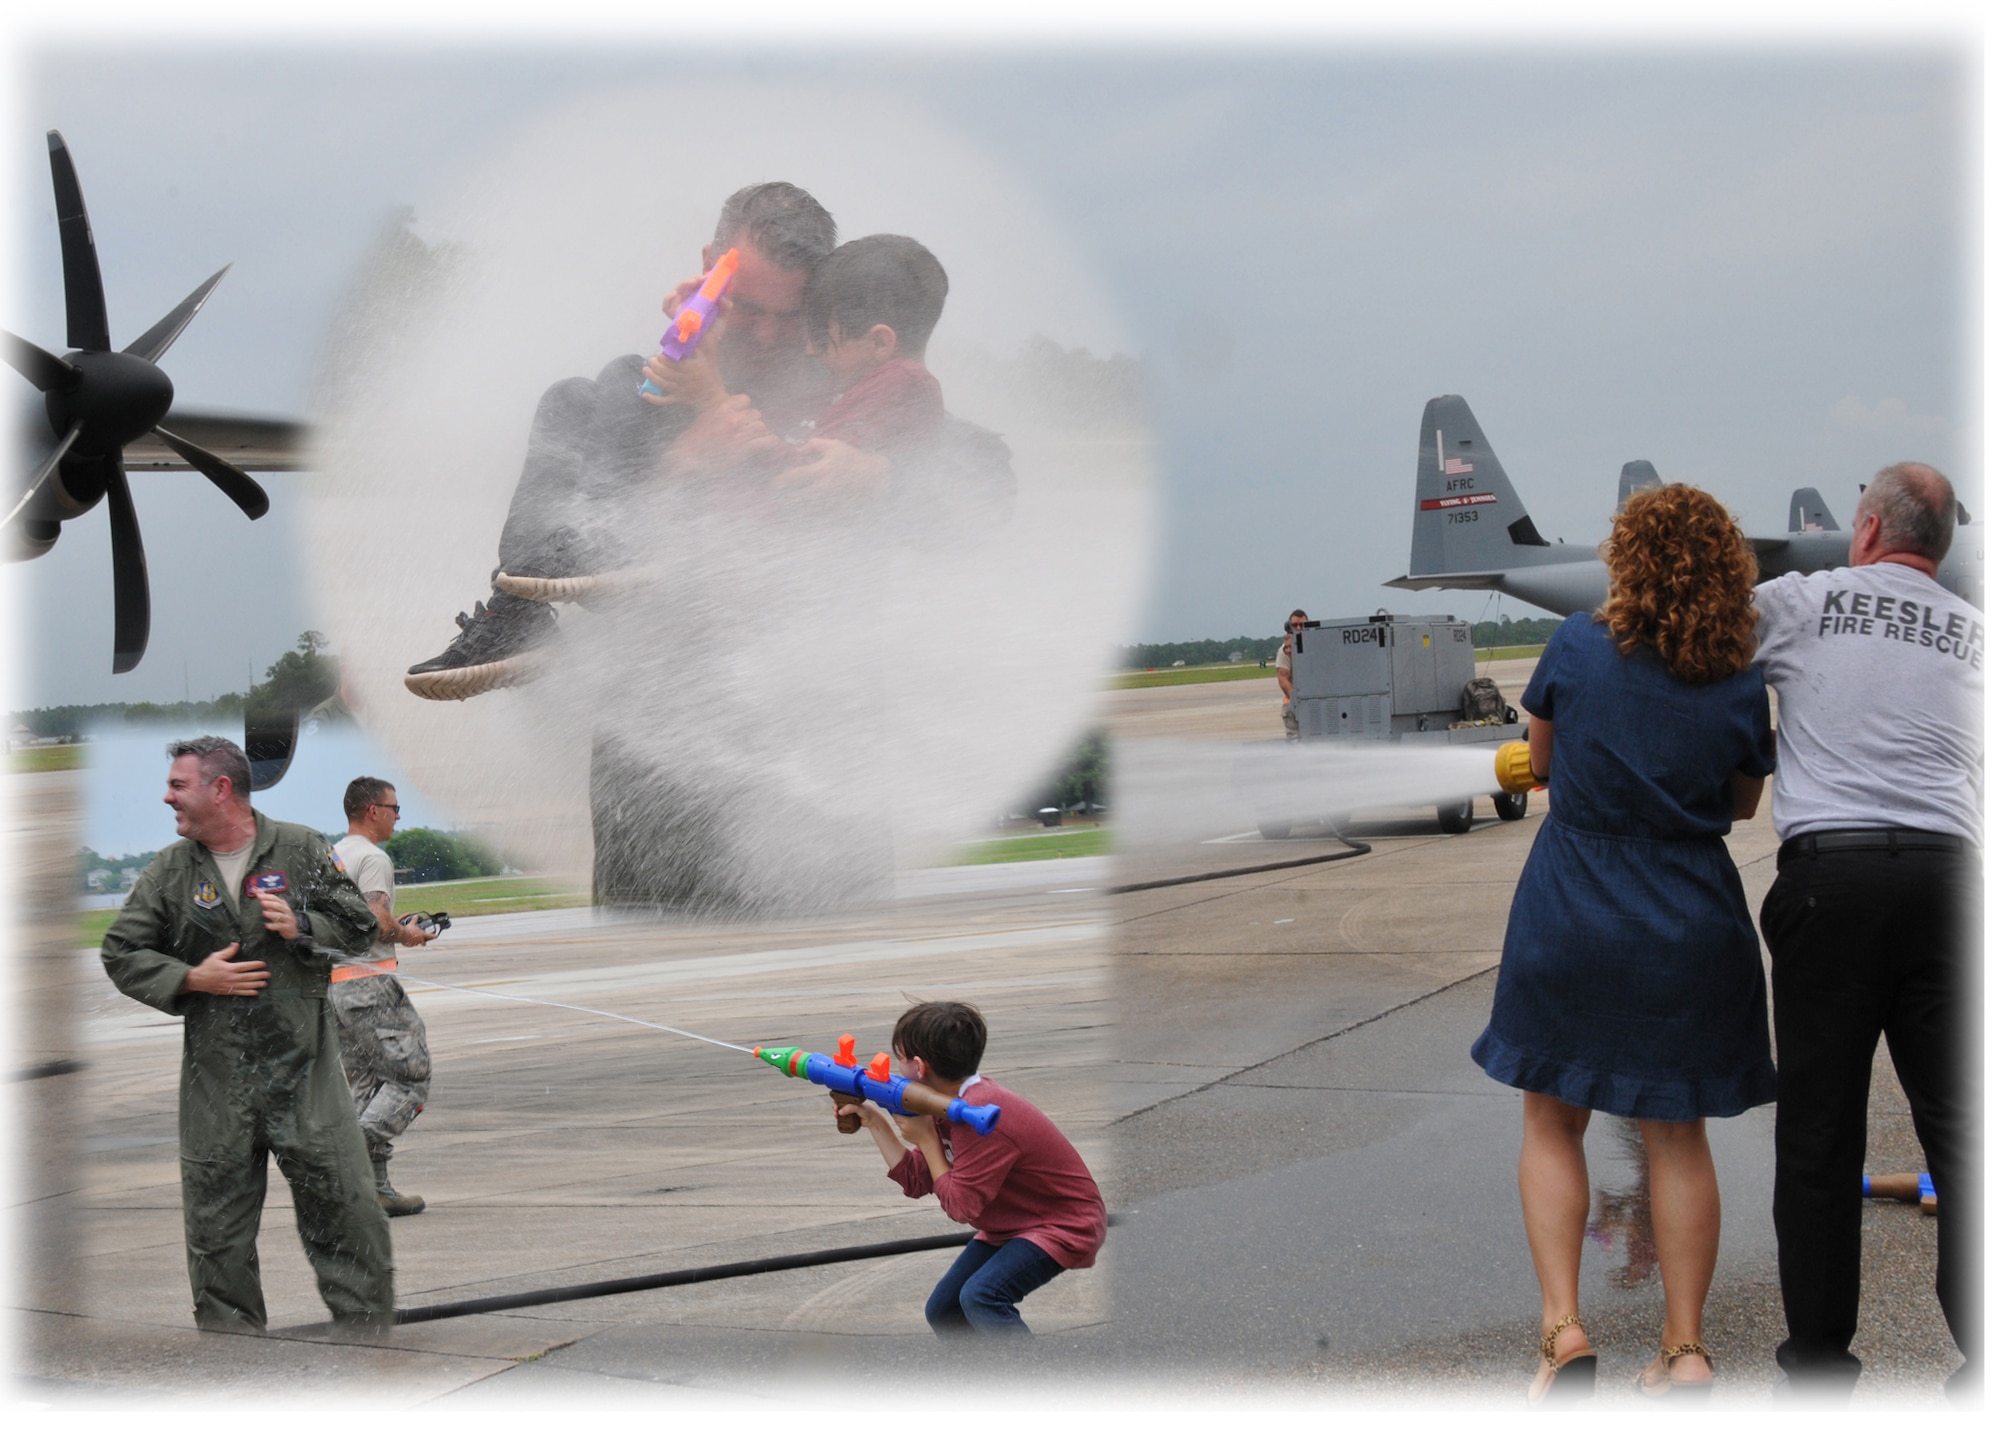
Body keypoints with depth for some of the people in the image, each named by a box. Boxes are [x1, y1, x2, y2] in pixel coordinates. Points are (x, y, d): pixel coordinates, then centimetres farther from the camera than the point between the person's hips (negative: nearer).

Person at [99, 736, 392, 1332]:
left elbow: (359, 926, 5)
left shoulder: (302, 849, 1)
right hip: (214, 1076, 2)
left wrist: (302, 928, -12)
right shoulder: (168, 871, 5)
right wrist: (193, 979, -7)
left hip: (304, 1066, -2)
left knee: (346, 1208, -2)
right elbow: (121, 954, 6)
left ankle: (369, 1331, 10)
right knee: (216, 1226, 6)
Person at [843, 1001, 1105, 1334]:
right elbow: (915, 1180, 5)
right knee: (943, 1312, 9)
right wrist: (873, 1120, 3)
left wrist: (925, 1139, -18)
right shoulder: (952, 1108, 0)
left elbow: (962, 1207, -23)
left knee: (982, 1297, -30)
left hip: (1063, 1227, -10)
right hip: (1011, 1227, 10)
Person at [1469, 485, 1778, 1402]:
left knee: (1551, 1121, 13)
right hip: (1691, 929, 1)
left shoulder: (1577, 649, -11)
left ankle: (1562, 1326, 1)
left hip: (1569, 914, -1)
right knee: (1677, 1133, 13)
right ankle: (1685, 1346, 14)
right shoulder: (1740, 688, -7)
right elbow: (1743, 804, 10)